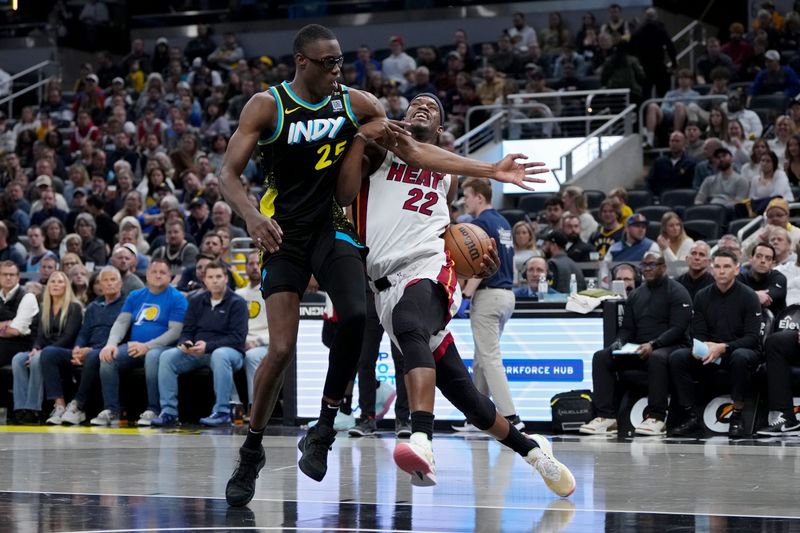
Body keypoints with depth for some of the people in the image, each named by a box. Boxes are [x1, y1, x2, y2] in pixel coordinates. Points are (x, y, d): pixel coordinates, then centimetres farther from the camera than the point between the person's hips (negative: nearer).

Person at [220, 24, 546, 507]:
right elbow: (230, 173, -10)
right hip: (283, 233, -2)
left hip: (331, 227, 3)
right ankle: (252, 451, 10)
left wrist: (490, 171, -6)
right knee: (282, 348, -11)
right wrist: (252, 216, -31)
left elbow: (415, 150, 0)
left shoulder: (357, 104, 0)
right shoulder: (268, 106, -9)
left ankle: (324, 428, -8)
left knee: (356, 315, -25)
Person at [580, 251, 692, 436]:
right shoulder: (635, 295, 20)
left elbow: (678, 328, -11)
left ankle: (657, 417, -35)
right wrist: (619, 342, -4)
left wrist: (653, 345, -24)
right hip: (638, 349, 6)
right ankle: (606, 416, -21)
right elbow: (627, 327, 20)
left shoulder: (676, 292, 0)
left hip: (671, 345, -6)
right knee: (601, 357, -14)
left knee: (657, 358, -41)